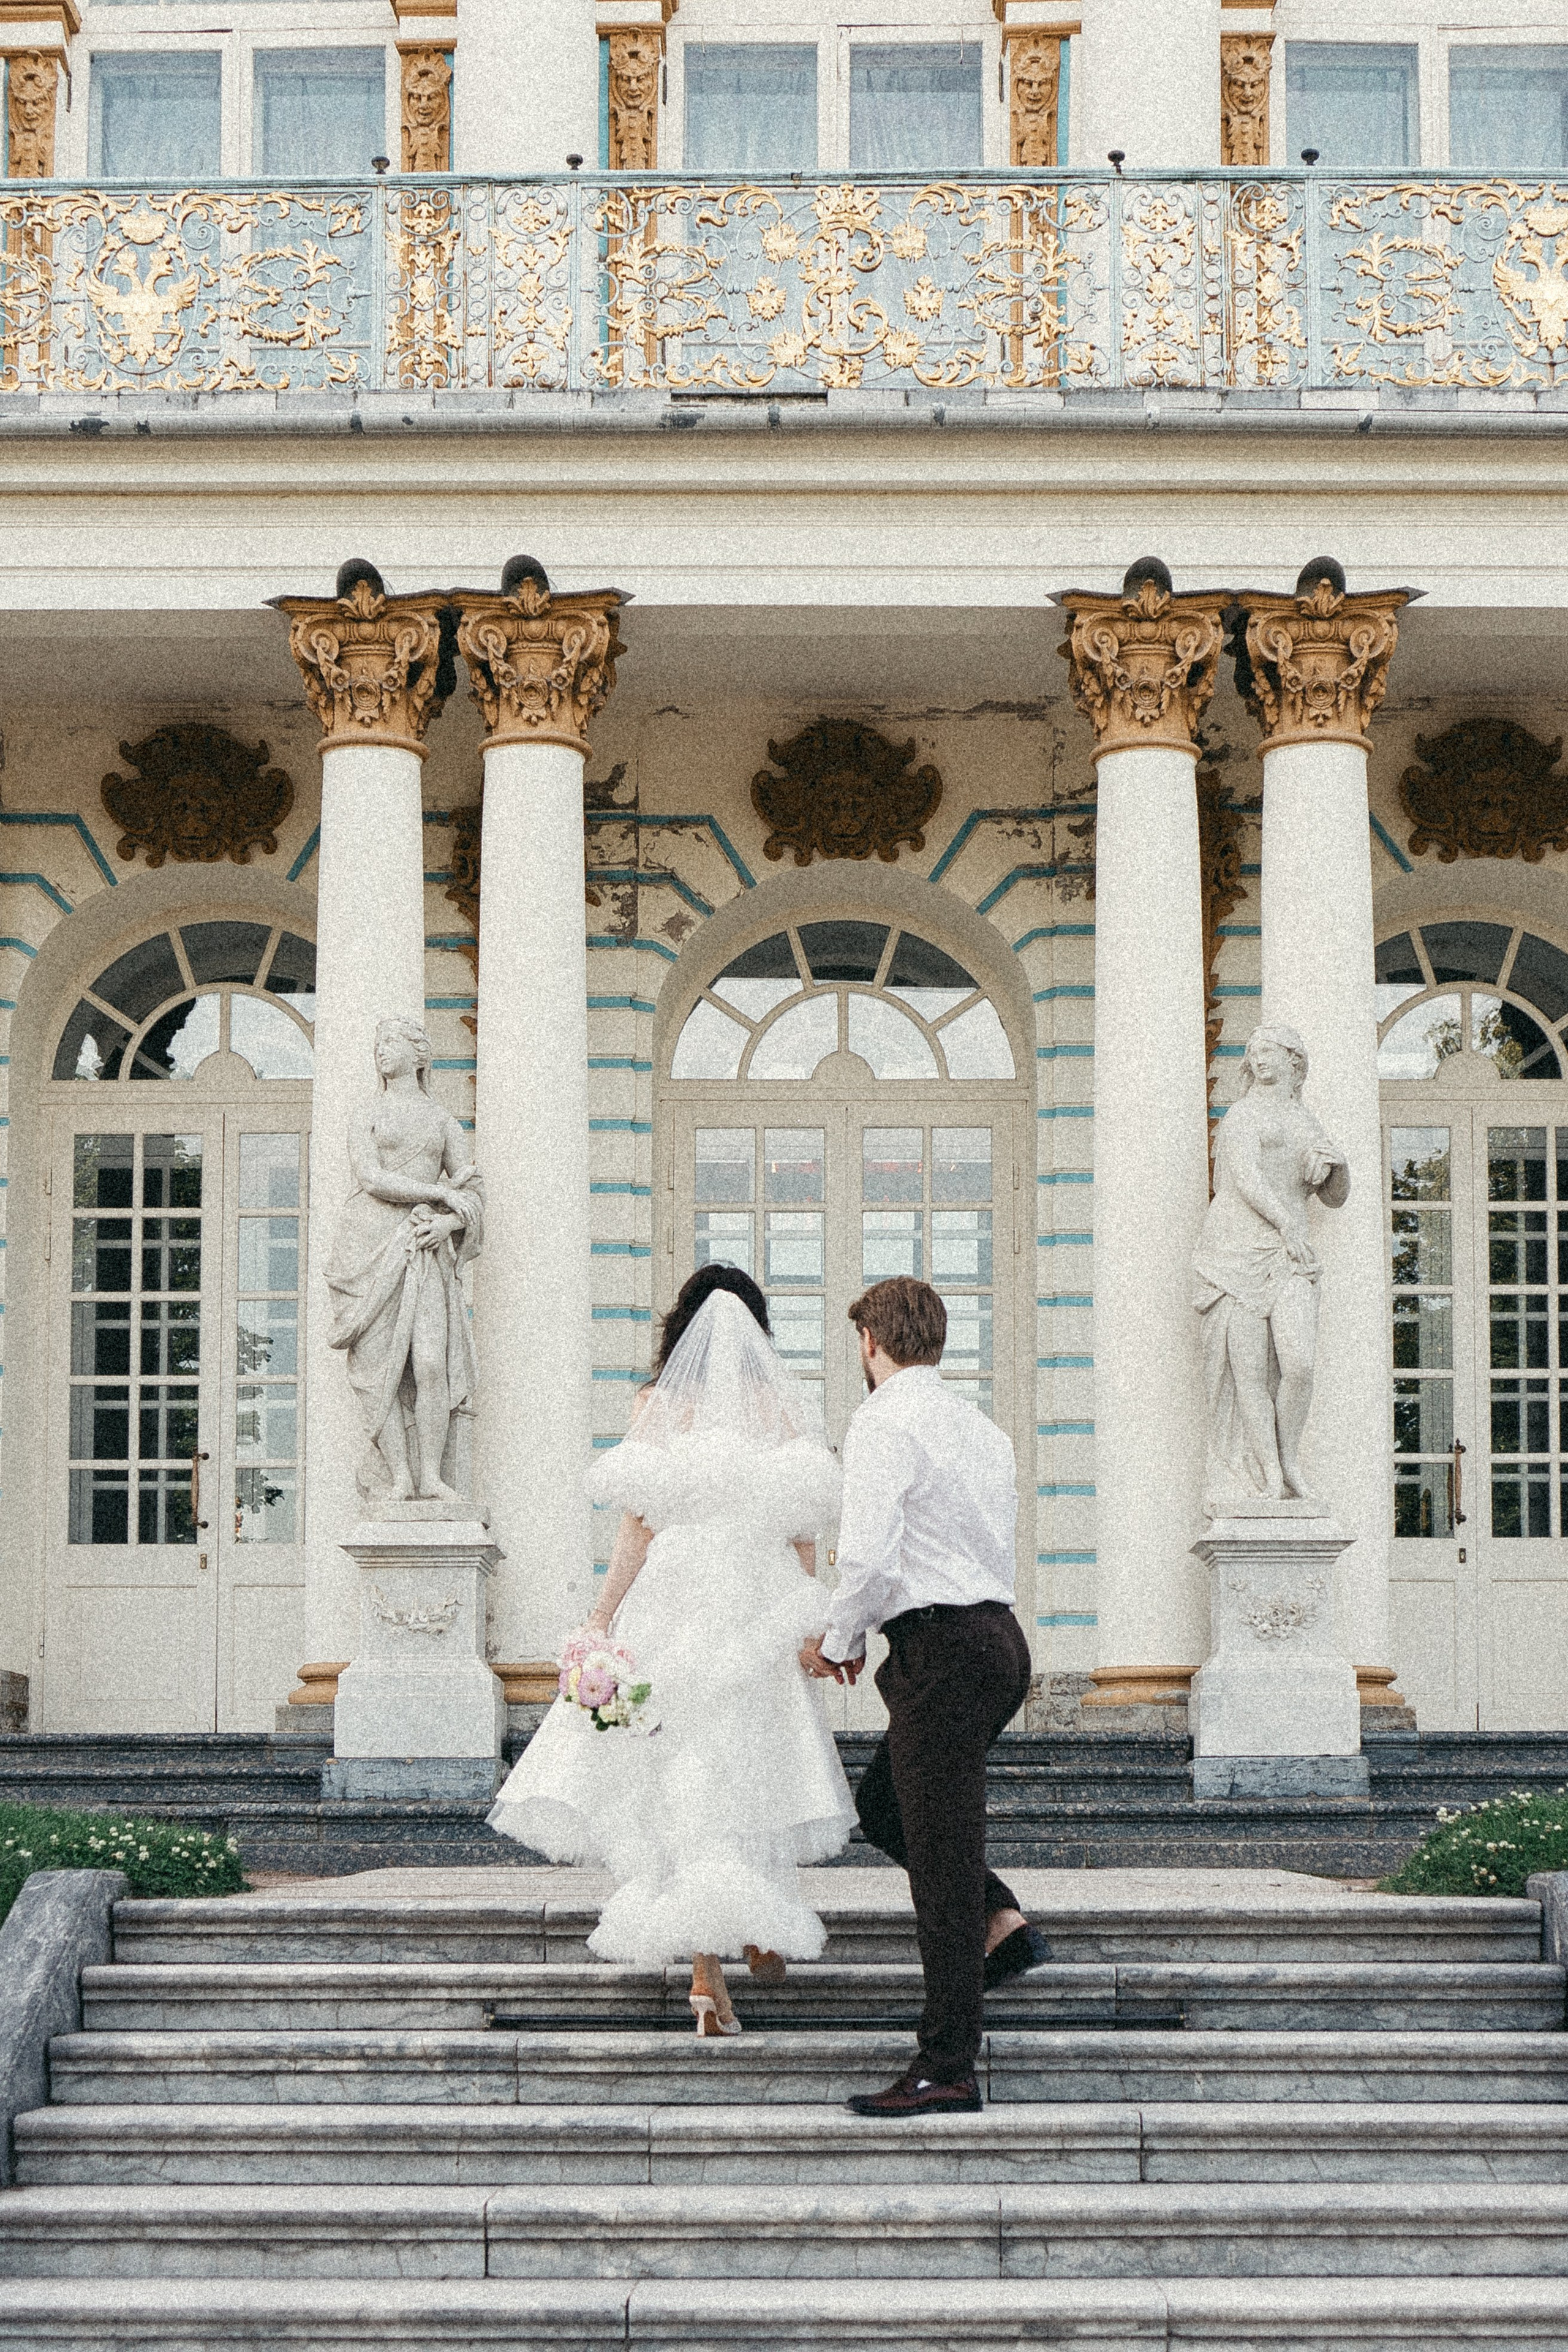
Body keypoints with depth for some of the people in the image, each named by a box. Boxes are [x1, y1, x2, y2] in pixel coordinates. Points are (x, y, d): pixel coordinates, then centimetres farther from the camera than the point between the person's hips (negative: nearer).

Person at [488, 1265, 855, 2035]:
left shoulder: (660, 1407, -1)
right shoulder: (783, 1409, 2)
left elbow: (638, 1526, -4)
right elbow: (804, 1533, 2)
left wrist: (602, 1618, 1)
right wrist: (804, 1623, 12)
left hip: (672, 1607, -1)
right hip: (759, 1613, 1)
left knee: (684, 1777, 1)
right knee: (762, 1768, 18)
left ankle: (706, 1971, -5)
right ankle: (763, 1928, 25)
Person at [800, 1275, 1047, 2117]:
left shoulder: (883, 1423, -11)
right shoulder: (981, 1426, 16)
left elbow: (870, 1558, -21)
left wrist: (836, 1639, -3)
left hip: (941, 1651, -9)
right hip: (999, 1632, 9)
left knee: (941, 1858, -5)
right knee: (882, 1803, 24)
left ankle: (947, 2071, -1)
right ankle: (1002, 1923, 12)